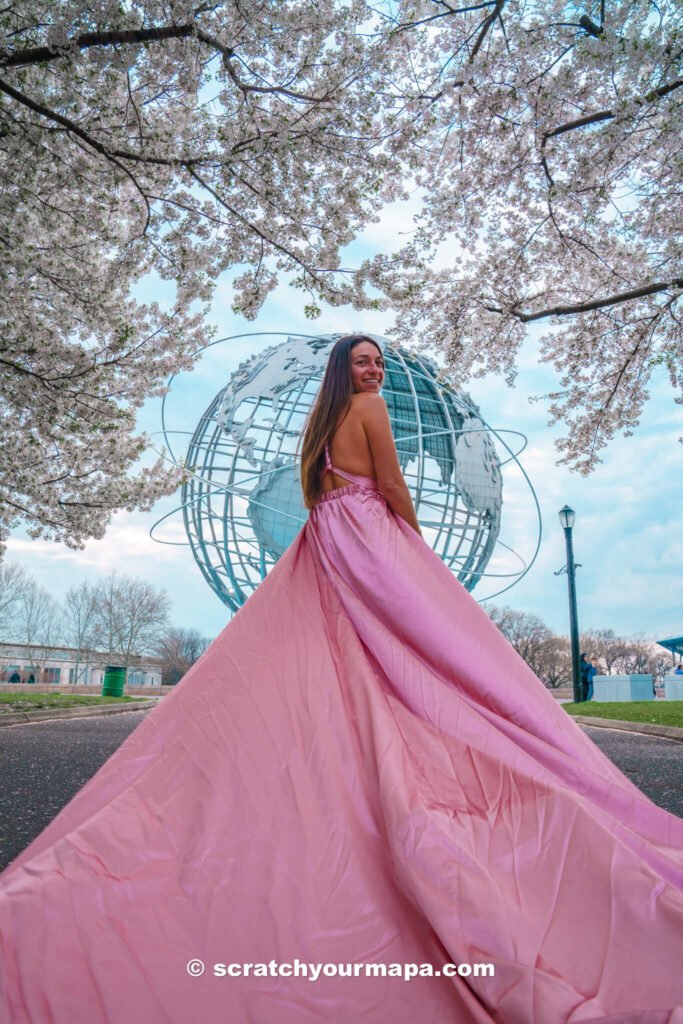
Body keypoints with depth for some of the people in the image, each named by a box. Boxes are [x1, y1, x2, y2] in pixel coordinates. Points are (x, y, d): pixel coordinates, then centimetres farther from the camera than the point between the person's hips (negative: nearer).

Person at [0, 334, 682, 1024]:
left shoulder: (317, 421, 23)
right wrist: (417, 541, 8)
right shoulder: (369, 407, 0)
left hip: (321, 552, 8)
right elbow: (392, 489, -5)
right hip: (370, 542, -8)